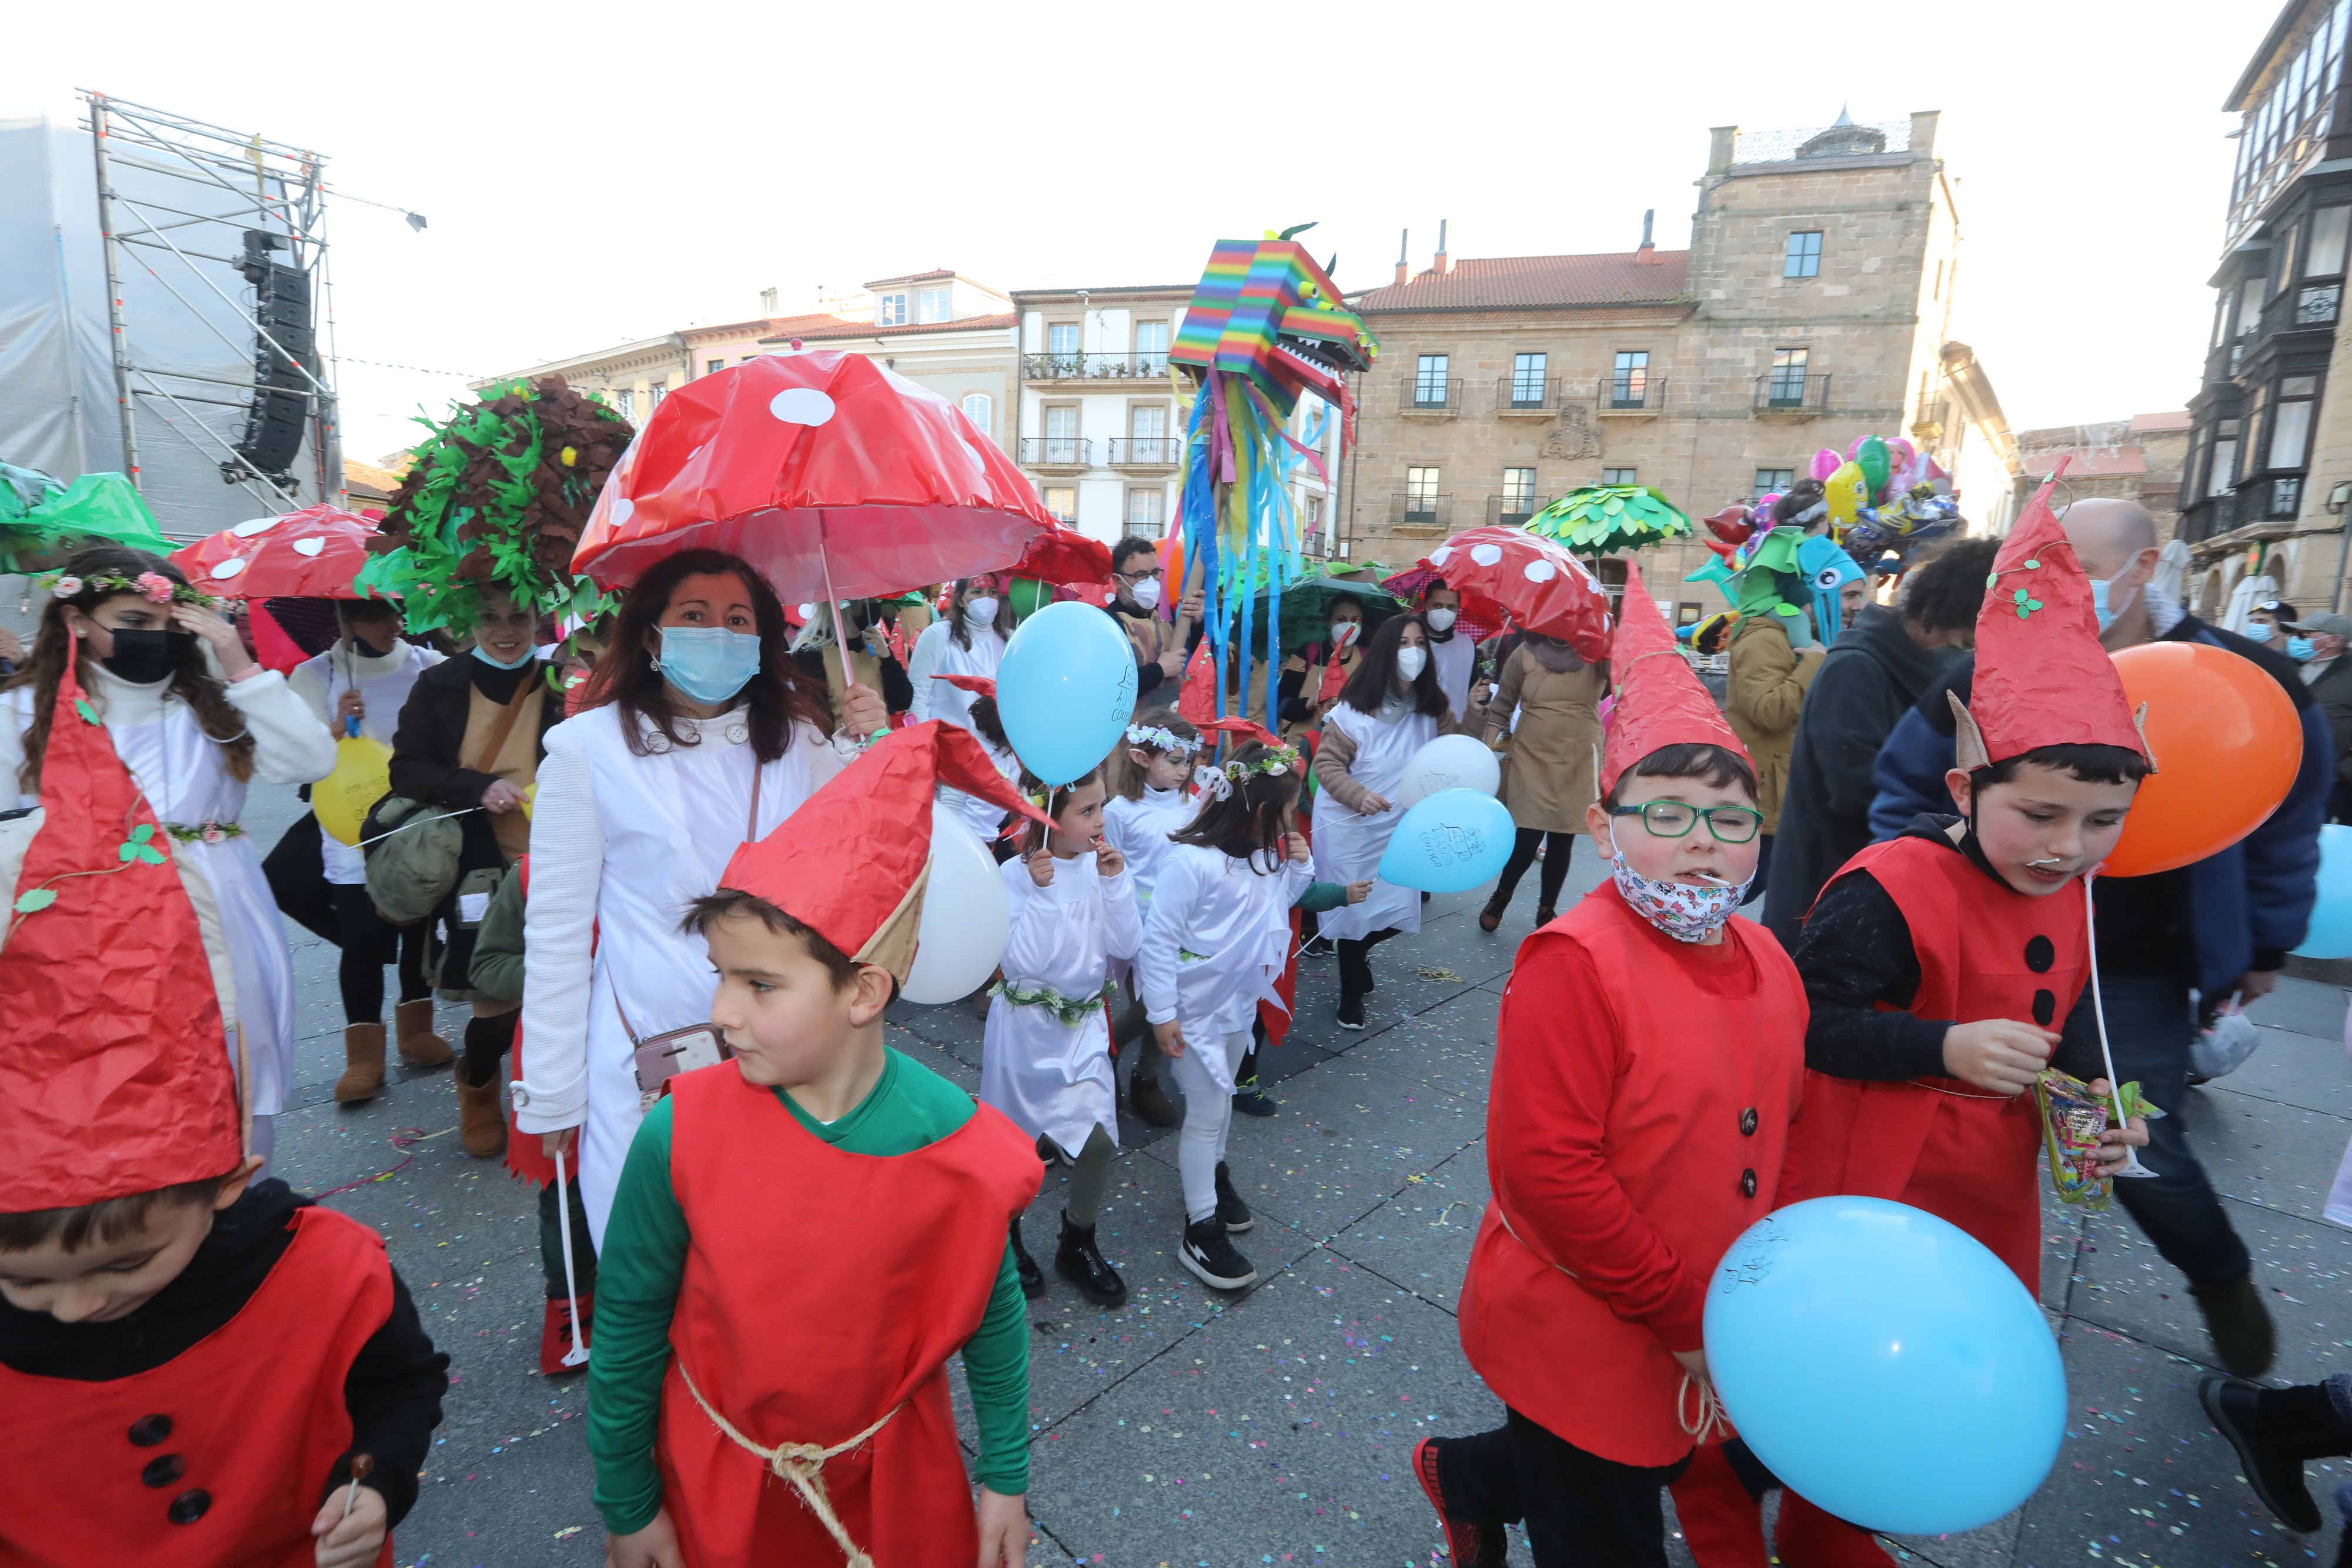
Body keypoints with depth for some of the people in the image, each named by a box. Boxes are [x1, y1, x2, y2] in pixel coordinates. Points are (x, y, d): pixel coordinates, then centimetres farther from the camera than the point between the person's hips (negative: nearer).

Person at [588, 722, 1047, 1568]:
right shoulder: (680, 1135, -24)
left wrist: (1005, 1479, 3)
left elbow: (994, 1315, -7)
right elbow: (628, 1323, -8)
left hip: (896, 1482, 0)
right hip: (714, 1489, 0)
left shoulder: (966, 1149, -24)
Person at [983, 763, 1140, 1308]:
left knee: (1099, 1138, -3)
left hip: (1083, 1023, 3)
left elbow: (1127, 947, -10)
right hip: (1024, 1025, -3)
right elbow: (1023, 962, -23)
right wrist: (1043, 891, -29)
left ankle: (1078, 1245, 25)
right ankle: (1006, 1236, 41)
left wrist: (1114, 883, -20)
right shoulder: (1017, 874, -16)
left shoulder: (1105, 865, -5)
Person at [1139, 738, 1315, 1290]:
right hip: (1195, 1009, -7)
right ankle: (1201, 1231, 14)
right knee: (1205, 1112, 1)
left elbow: (1280, 902, 14)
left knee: (1221, 1096, 24)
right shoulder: (1192, 861, -28)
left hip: (1241, 1001, 7)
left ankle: (1214, 1174, 46)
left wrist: (1299, 867, -6)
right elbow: (1157, 939, -23)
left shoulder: (1266, 856, -3)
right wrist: (1162, 1013, -20)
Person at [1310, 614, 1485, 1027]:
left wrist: (1476, 713, -11)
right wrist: (1359, 796, -28)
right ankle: (1351, 995, 30)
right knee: (1353, 911, 7)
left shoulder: (1430, 707, 0)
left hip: (1399, 827, 5)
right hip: (1348, 826, -4)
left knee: (1398, 914, 6)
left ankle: (1359, 950, 42)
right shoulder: (1355, 708, -16)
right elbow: (1326, 764, -13)